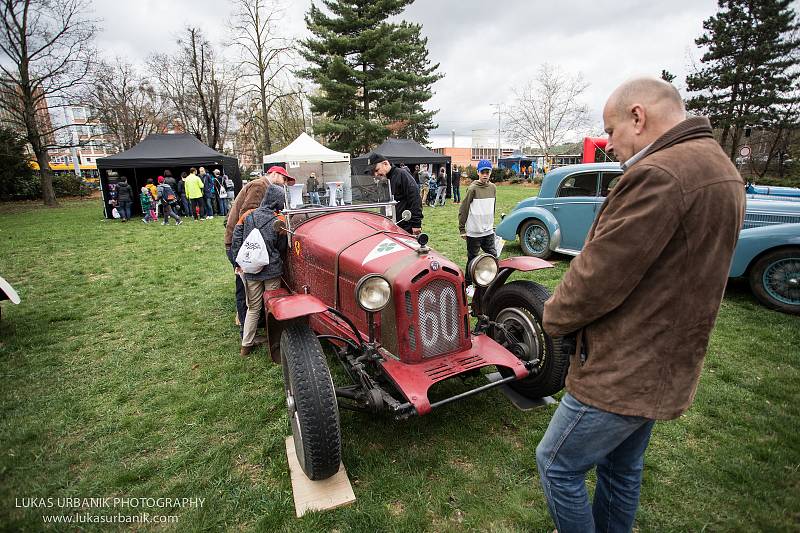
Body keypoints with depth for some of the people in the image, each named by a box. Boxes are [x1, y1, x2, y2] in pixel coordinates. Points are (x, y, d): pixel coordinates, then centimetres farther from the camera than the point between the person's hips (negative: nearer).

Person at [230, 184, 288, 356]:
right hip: (272, 271, -3)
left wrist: (238, 264, 10)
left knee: (253, 307, 16)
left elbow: (236, 241, 2)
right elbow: (282, 247, 1)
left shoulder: (247, 216, 0)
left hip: (250, 270, 3)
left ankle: (246, 344, 23)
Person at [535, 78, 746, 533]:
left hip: (624, 373, -10)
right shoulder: (722, 170, 9)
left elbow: (597, 276, -25)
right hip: (669, 368, 10)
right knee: (622, 470, 26)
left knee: (557, 465, 10)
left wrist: (554, 316, -5)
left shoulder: (659, 174, -24)